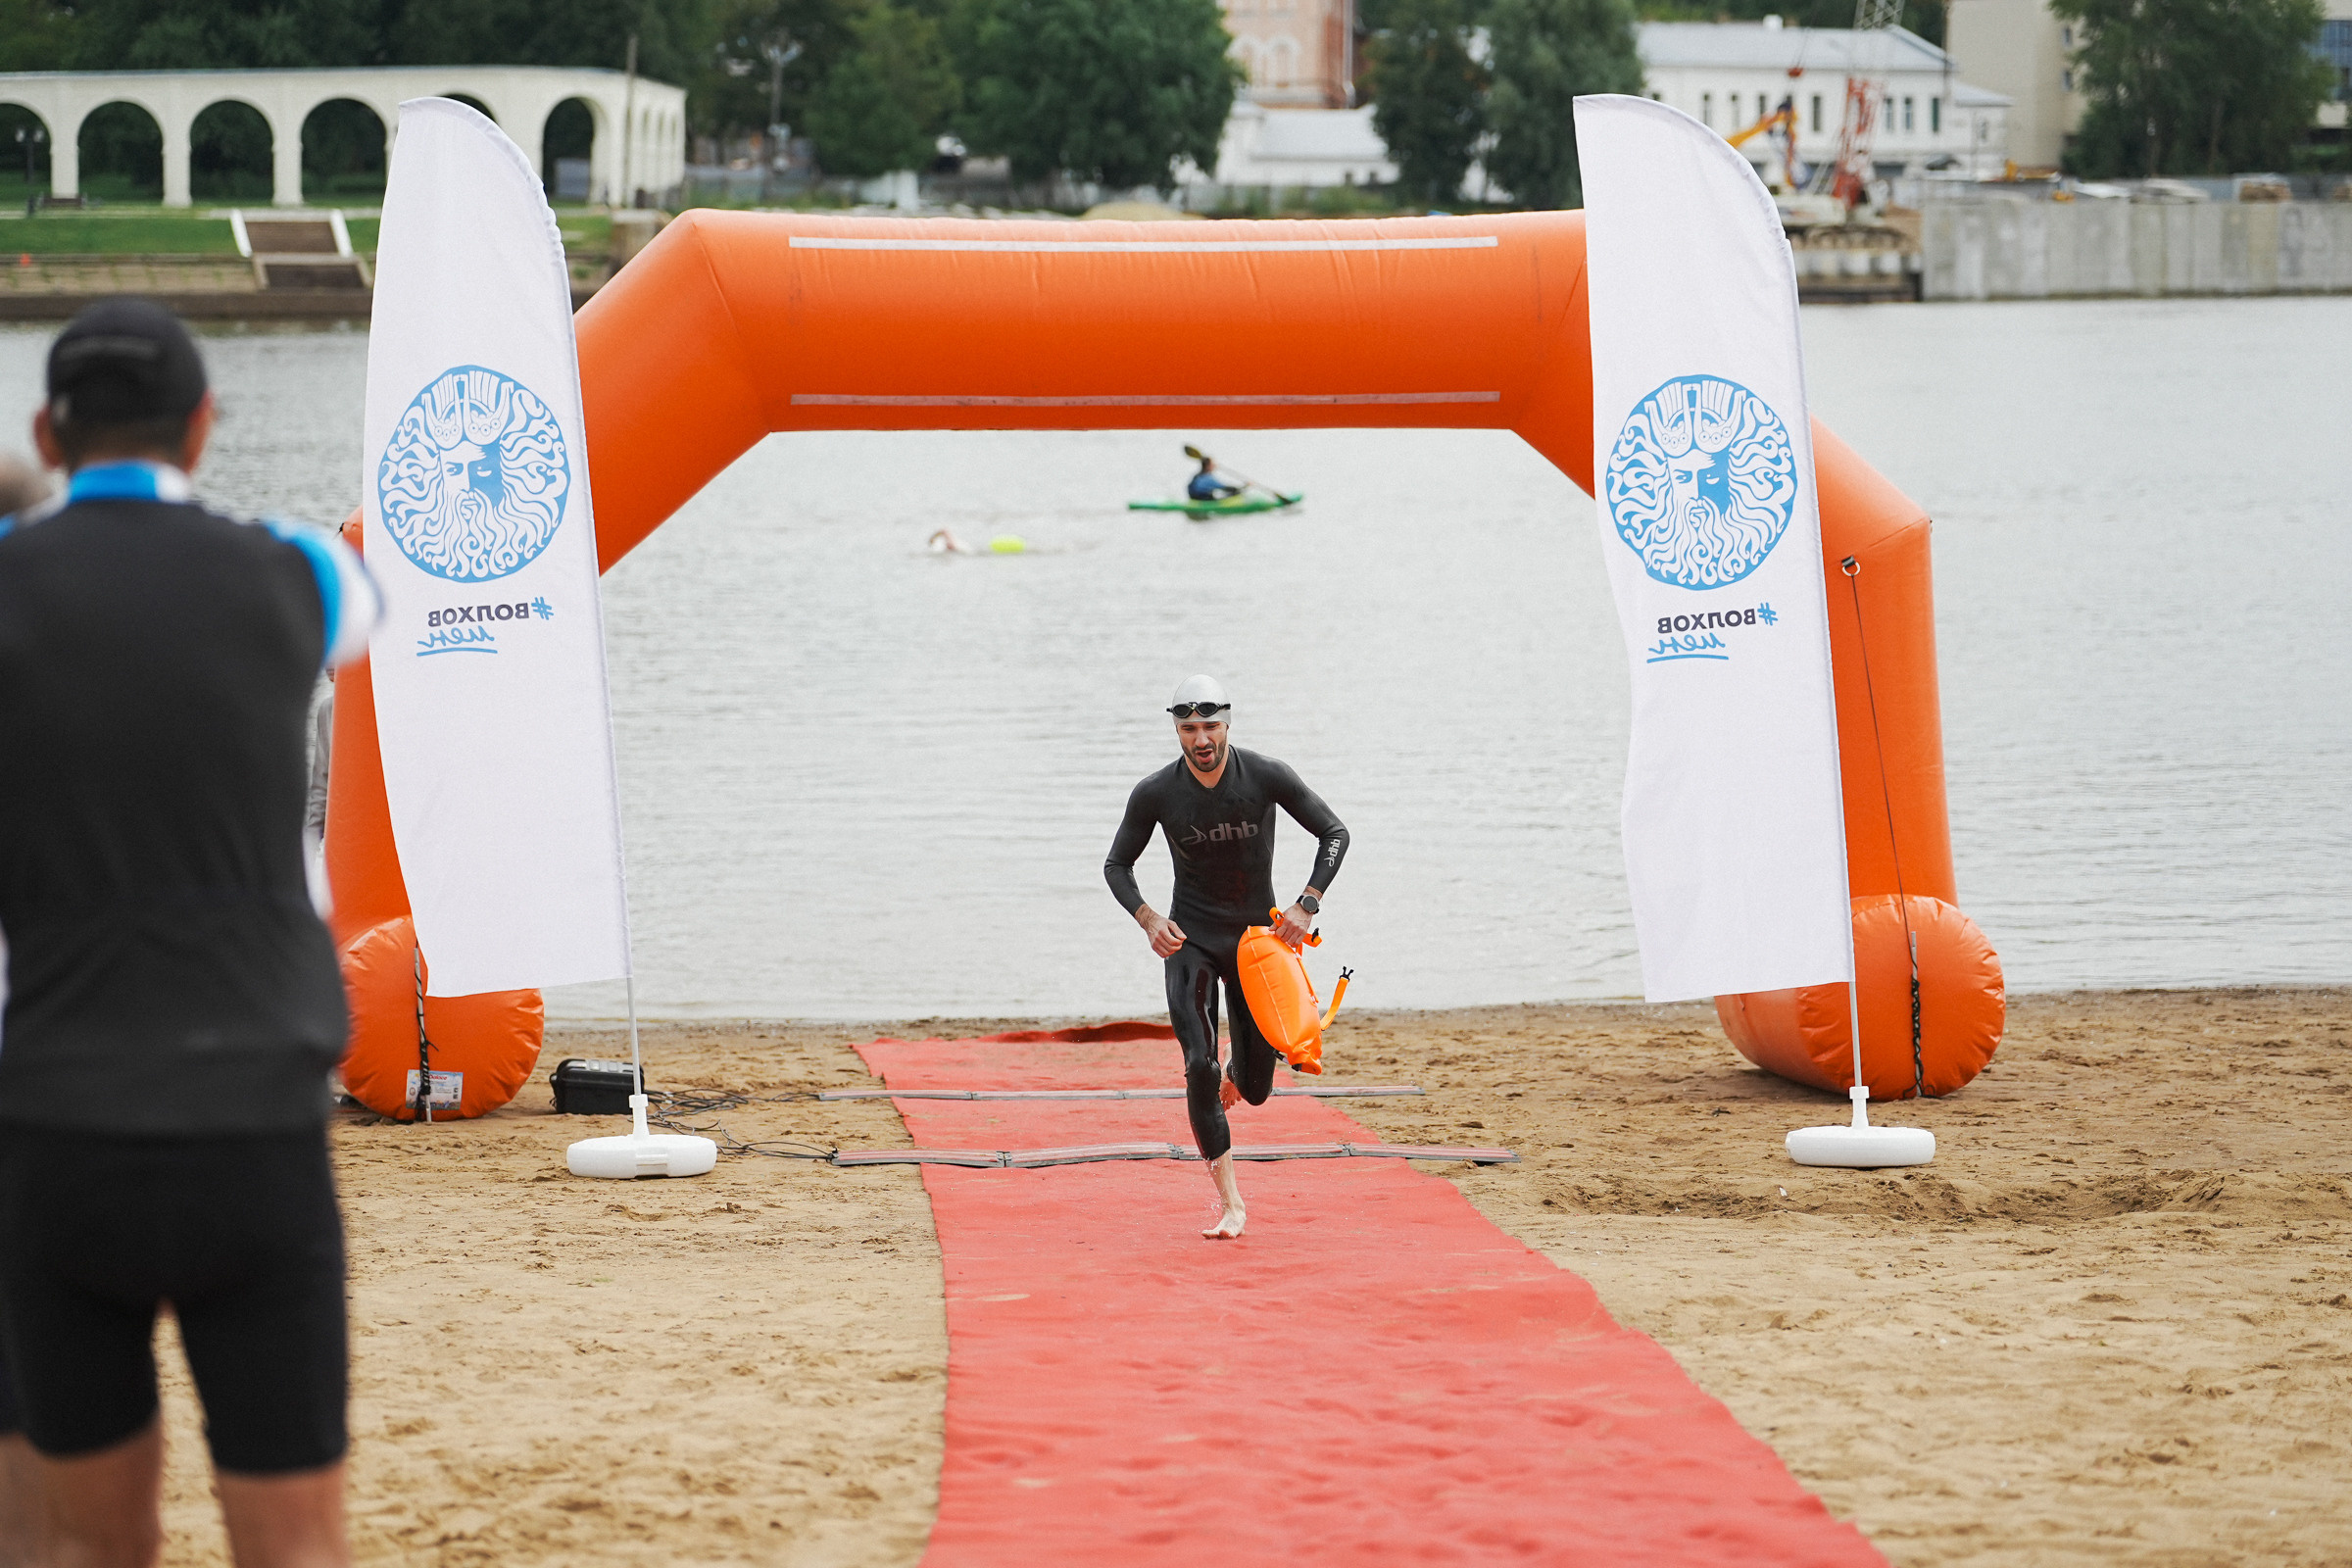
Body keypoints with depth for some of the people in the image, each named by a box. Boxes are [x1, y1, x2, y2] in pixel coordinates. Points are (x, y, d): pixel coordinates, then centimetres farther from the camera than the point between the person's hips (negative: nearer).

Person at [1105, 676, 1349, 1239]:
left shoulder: (1266, 777, -13)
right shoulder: (1156, 793, -11)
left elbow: (1334, 833, -3)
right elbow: (1117, 865, 2)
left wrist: (1306, 906, -14)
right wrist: (1147, 917, -17)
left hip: (1257, 937, 0)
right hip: (1190, 939, 0)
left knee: (1255, 1089, 3)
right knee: (1200, 1065, -18)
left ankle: (1232, 1084, 44)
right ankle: (1229, 1202, -11)